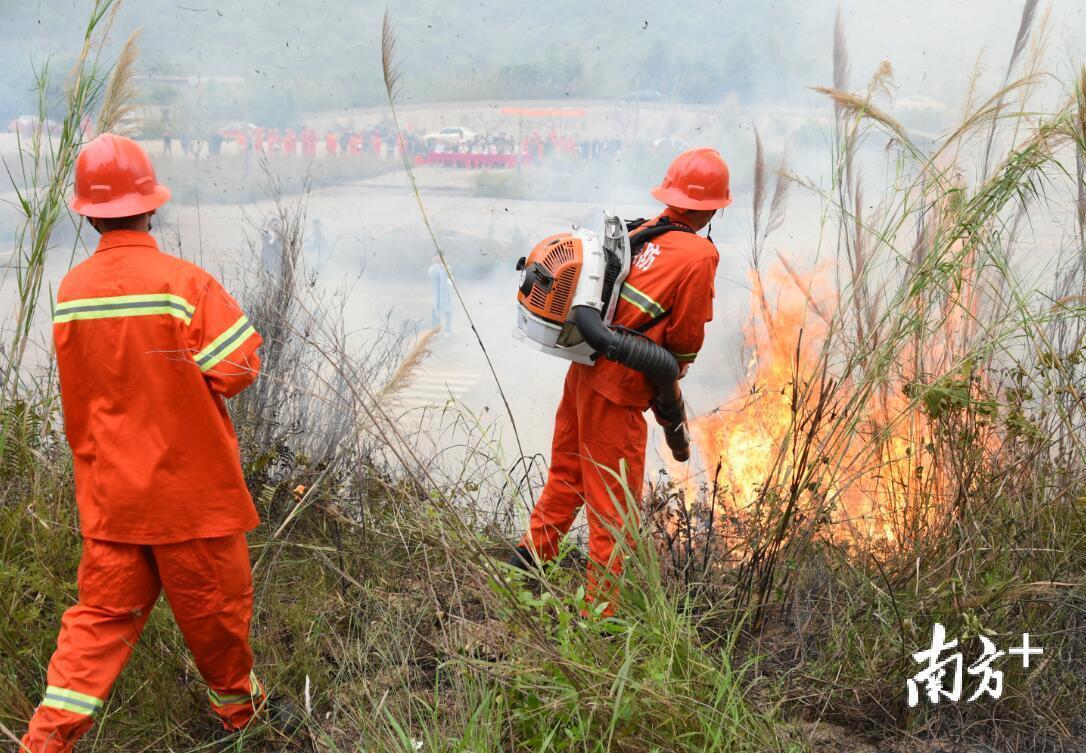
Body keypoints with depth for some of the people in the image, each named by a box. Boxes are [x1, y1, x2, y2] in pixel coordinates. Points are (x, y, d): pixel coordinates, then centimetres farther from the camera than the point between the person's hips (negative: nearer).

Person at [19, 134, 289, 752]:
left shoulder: (70, 291, -3)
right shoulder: (184, 283, -19)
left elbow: (78, 397, 7)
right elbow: (238, 369, -15)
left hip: (110, 489, 4)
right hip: (190, 484, -4)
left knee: (104, 610, 14)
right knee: (214, 601, 14)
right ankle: (239, 701, 35)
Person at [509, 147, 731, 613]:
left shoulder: (644, 233, 5)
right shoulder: (699, 256, -14)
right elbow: (686, 339, -9)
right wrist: (669, 382, 10)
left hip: (583, 369, 7)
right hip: (617, 389, -7)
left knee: (566, 475, 26)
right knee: (614, 504, 5)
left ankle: (531, 555, 40)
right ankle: (601, 609, 15)